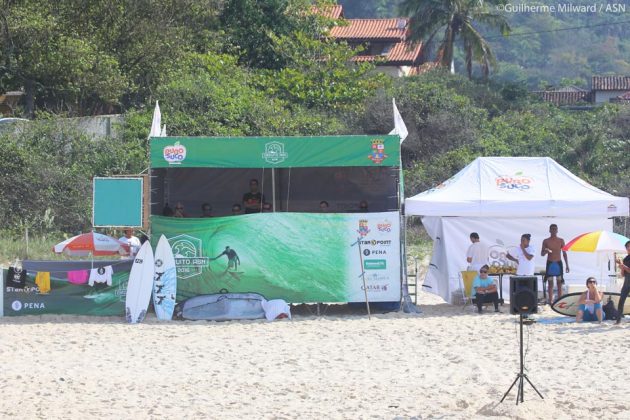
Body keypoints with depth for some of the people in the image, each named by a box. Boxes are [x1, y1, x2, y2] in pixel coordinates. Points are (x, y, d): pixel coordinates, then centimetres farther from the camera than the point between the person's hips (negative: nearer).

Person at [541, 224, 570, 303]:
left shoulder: (561, 241, 5)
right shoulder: (546, 241, 3)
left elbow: (564, 253, 9)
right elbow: (542, 254, 5)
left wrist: (567, 265, 5)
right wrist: (545, 251, -19)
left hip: (558, 263, 1)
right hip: (550, 263, -1)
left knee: (559, 283, 1)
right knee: (550, 283, 1)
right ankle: (550, 301, 5)